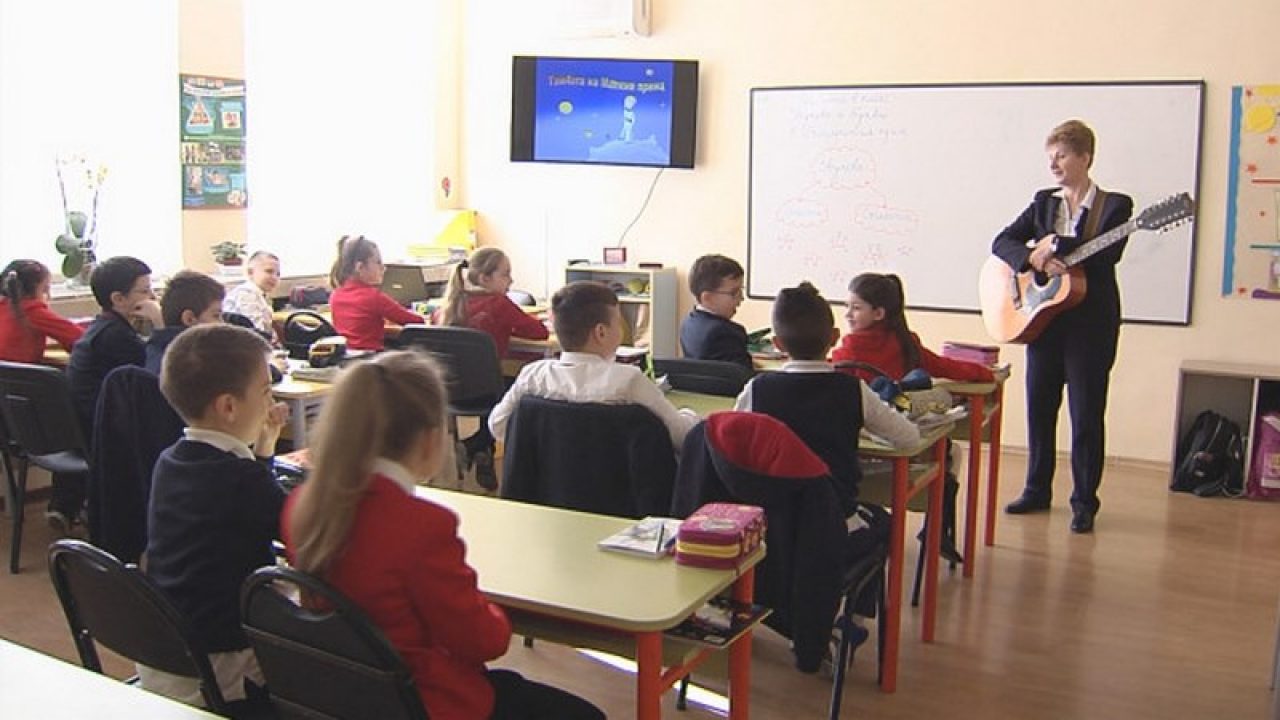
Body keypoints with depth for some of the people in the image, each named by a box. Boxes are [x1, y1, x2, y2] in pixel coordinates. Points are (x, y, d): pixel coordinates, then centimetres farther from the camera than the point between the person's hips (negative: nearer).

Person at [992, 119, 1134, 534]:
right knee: (1039, 409, 9)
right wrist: (1034, 259, -16)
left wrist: (1055, 245, -16)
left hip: (1091, 323, -4)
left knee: (1086, 414, 0)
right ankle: (1037, 491, 23)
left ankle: (1084, 502, 11)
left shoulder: (1114, 205, -2)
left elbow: (1108, 253, -19)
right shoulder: (1044, 203, 10)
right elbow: (1002, 242, 2)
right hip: (1043, 319, 4)